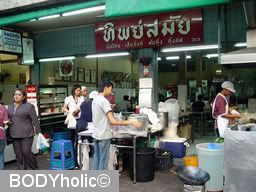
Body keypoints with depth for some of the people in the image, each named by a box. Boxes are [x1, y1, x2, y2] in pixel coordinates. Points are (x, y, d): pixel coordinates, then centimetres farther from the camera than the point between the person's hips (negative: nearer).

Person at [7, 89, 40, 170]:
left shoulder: (29, 106, -5)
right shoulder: (10, 107, 12)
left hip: (26, 134, -5)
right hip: (15, 135, 6)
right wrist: (8, 122, 5)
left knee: (26, 152, -5)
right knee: (18, 155, 8)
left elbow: (35, 120, -6)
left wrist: (37, 131, -7)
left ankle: (35, 169, 16)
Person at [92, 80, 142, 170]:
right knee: (103, 160, 1)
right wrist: (132, 123, -24)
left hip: (95, 134, 9)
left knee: (96, 157, 16)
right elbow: (113, 121, -24)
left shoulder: (95, 100, 9)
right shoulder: (104, 101, -19)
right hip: (103, 135, -9)